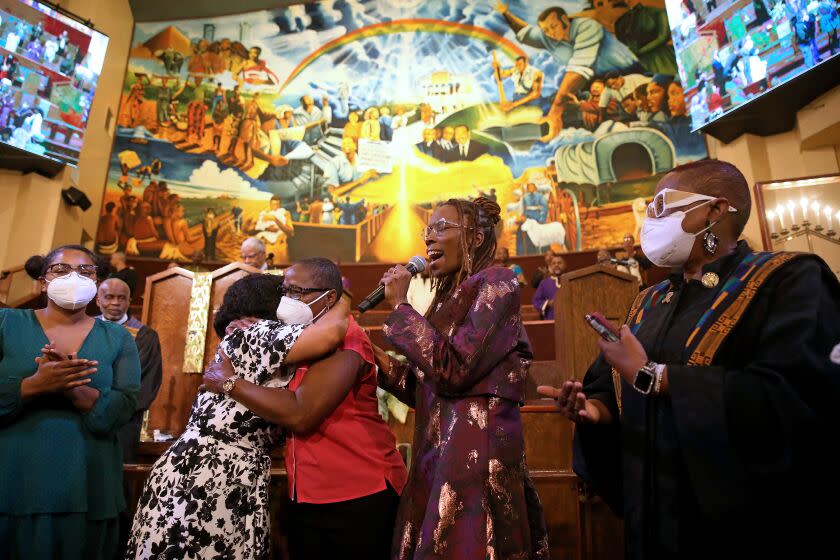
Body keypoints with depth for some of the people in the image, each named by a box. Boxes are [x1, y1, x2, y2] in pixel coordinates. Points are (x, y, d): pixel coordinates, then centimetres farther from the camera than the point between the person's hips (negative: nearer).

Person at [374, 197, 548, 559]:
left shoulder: (496, 282, -9)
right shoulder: (451, 296, 14)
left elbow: (454, 372, -21)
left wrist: (400, 306, -14)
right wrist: (388, 367, 2)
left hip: (477, 454, -8)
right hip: (437, 456, 8)